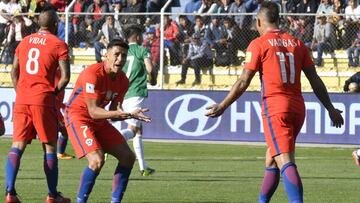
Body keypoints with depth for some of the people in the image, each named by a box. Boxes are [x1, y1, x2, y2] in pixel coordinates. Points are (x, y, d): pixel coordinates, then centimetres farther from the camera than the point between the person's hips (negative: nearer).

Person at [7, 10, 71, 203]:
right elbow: (65, 77, -8)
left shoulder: (24, 42, 15)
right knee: (49, 147, 7)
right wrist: (54, 92, 7)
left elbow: (14, 71, 16)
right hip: (43, 100, -4)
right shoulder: (58, 44, -1)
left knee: (17, 145, 2)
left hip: (21, 100, 4)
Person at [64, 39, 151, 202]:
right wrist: (117, 114, -40)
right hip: (78, 117, -8)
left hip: (99, 121, 9)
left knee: (127, 157, 5)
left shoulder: (123, 80, -1)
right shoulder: (92, 74, -25)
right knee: (97, 160, -27)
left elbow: (113, 113, 3)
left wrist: (130, 114, -17)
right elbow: (93, 112, -27)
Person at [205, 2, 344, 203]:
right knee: (272, 158, 21)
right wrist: (331, 109, 19)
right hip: (298, 107, 6)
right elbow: (315, 80, 12)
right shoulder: (297, 43, 12)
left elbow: (243, 82, -5)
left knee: (286, 163, -15)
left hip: (275, 107, -6)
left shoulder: (258, 44, -2)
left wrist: (222, 107, 3)